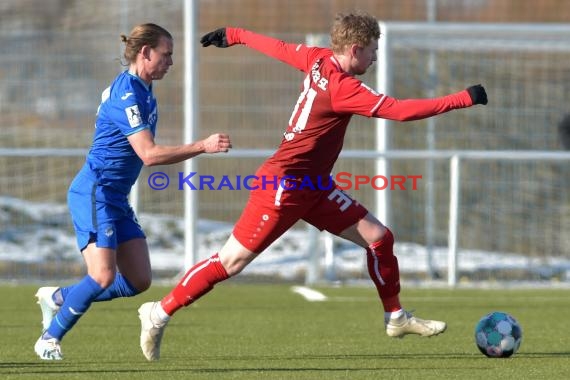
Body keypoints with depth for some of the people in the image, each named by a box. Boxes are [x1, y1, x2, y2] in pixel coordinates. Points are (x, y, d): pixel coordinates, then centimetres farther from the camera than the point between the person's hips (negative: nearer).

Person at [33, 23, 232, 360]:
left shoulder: (142, 90, 11)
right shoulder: (126, 95, -19)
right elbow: (149, 154, -26)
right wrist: (203, 146, -27)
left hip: (116, 199, 10)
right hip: (94, 194, -10)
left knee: (139, 281, 3)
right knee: (103, 277, -18)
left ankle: (58, 298, 18)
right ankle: (50, 339, -1)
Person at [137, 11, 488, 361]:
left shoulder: (319, 60, 1)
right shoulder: (342, 87, -24)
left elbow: (277, 47, 16)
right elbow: (400, 110, -29)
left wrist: (233, 35, 34)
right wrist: (464, 99, -26)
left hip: (314, 187, 10)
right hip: (284, 185, -10)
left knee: (378, 237, 5)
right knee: (231, 261, -5)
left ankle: (395, 317, 17)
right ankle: (160, 314, 5)